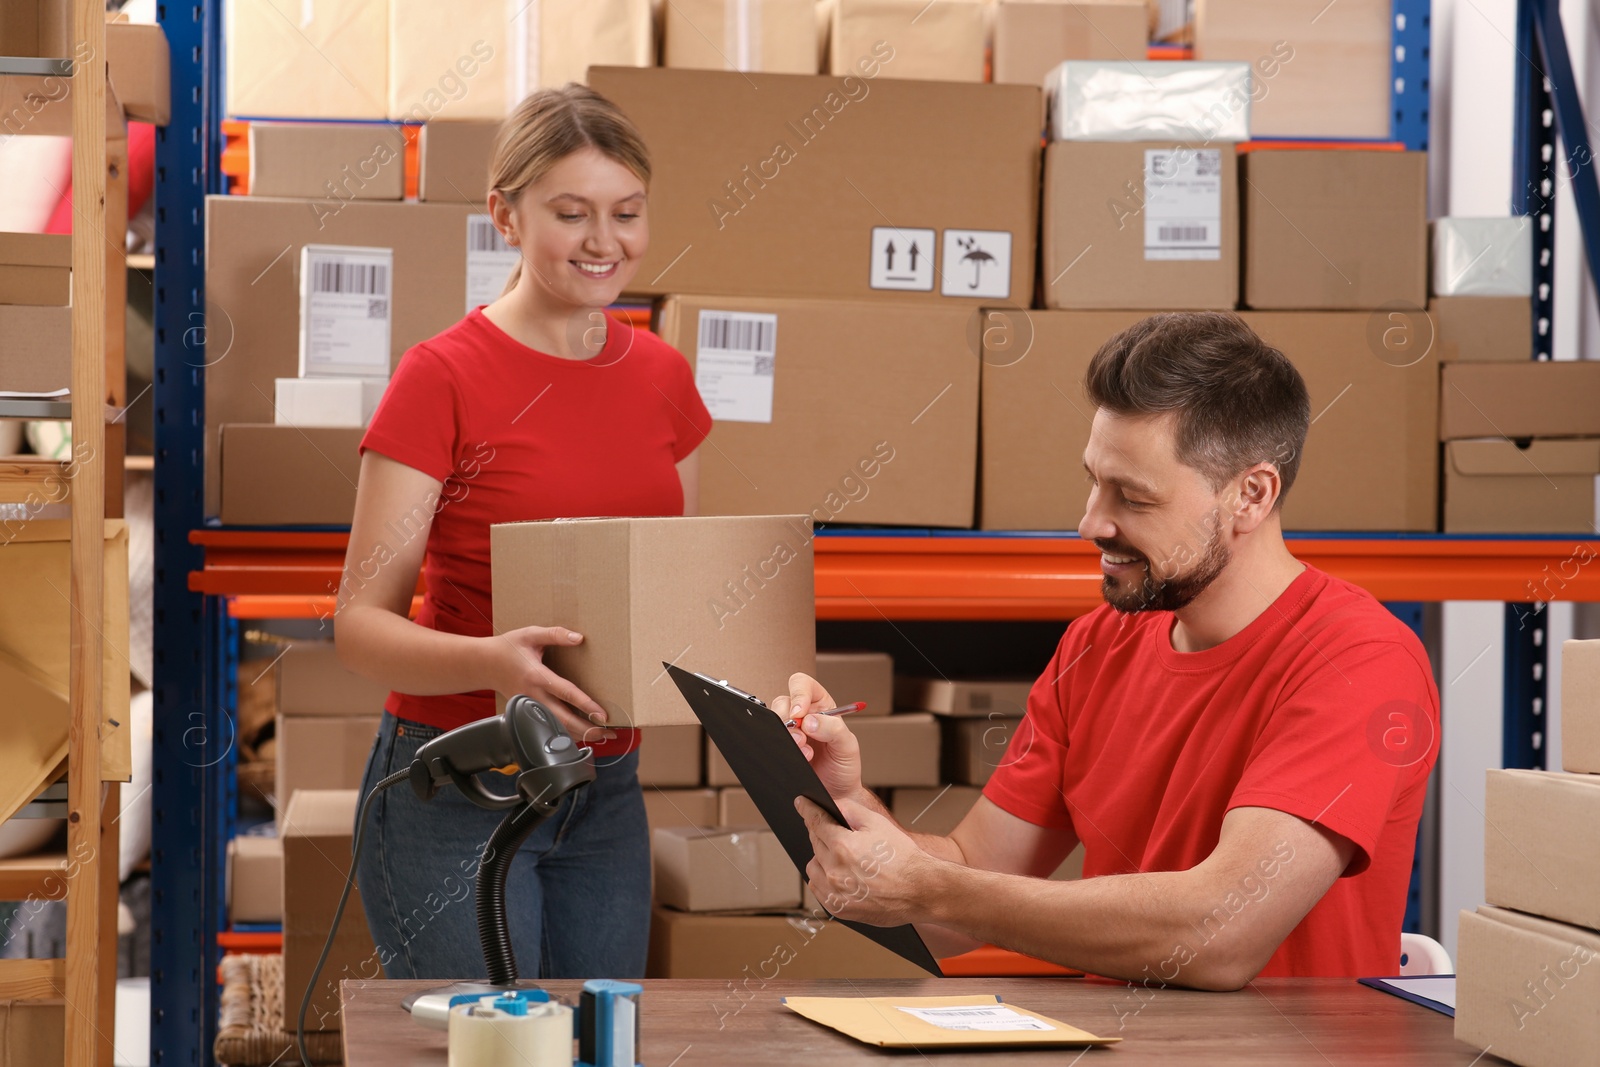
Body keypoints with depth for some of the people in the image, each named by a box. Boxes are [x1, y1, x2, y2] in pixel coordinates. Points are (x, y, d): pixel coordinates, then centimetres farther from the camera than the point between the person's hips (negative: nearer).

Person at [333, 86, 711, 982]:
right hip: (458, 792, -5)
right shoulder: (443, 378, -10)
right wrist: (491, 663, -31)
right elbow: (361, 623, -13)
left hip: (608, 790, 6)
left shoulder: (663, 377, 7)